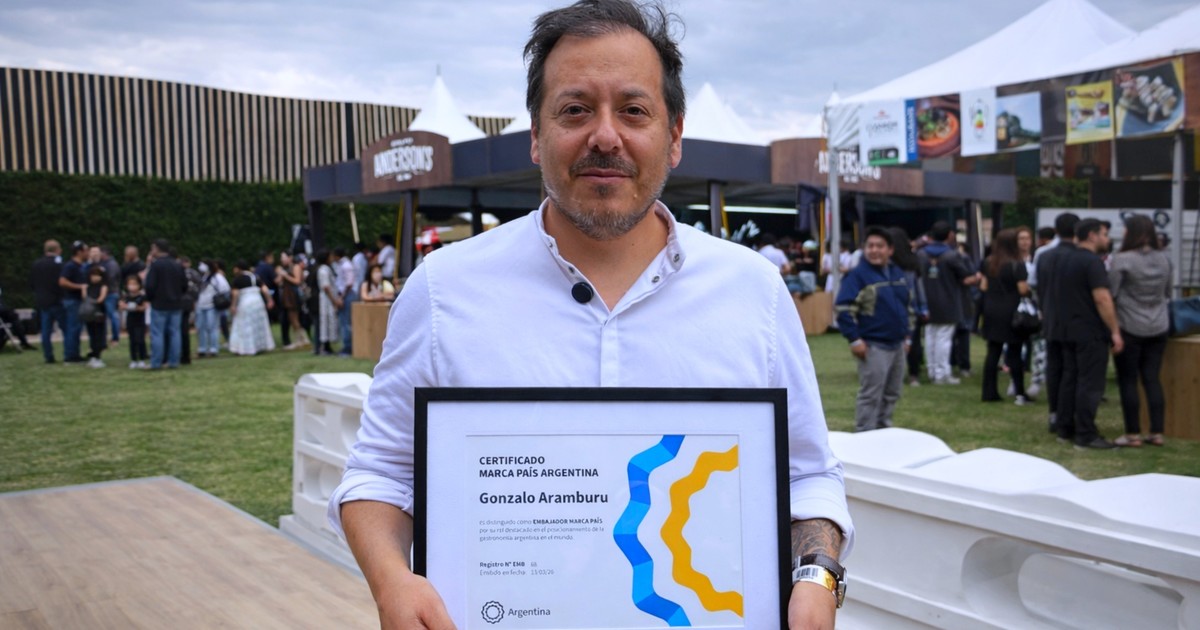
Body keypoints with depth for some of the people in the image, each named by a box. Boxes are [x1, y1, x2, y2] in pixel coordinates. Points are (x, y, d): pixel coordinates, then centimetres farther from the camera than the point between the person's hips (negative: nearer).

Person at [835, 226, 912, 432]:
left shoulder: (898, 274, 12)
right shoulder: (858, 275, -11)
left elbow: (908, 306, 23)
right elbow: (844, 309, -16)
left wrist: (908, 336, 18)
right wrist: (854, 339, -20)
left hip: (897, 345, 8)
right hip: (873, 346, -7)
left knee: (892, 394, 14)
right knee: (871, 396, -7)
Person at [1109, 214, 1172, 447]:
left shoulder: (1122, 260, -14)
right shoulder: (1164, 259, 4)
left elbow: (1110, 294, -13)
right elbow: (1168, 293, 15)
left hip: (1129, 328, -5)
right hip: (1158, 328, 5)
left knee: (1128, 381, 2)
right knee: (1152, 379, 10)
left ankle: (1133, 434, 5)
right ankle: (1157, 433, 11)